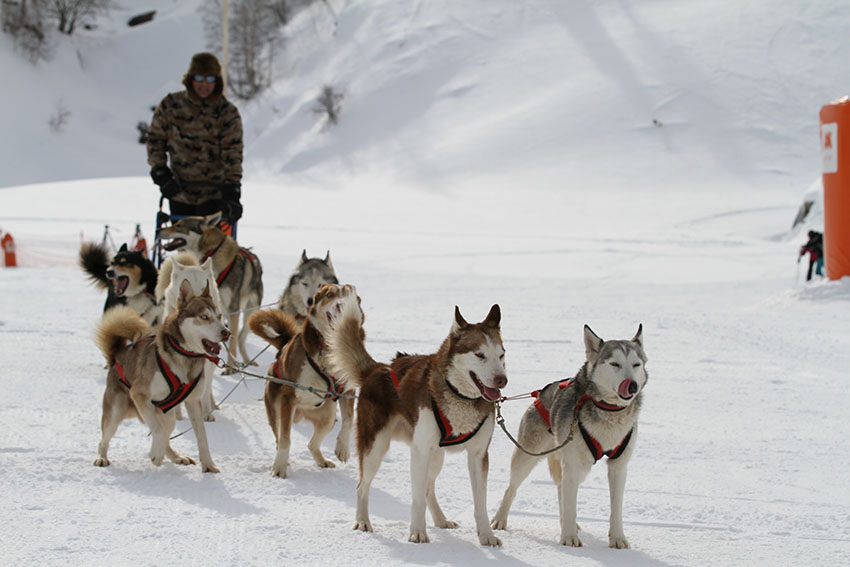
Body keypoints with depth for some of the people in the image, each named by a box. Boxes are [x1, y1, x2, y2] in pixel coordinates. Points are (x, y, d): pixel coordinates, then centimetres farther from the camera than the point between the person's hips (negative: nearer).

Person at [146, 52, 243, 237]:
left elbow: (232, 154, -9)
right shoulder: (171, 105, 1)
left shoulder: (227, 112, -3)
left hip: (213, 195, -2)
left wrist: (232, 190, -21)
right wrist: (160, 173, -4)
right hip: (179, 194, 2)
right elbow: (155, 140, 9)